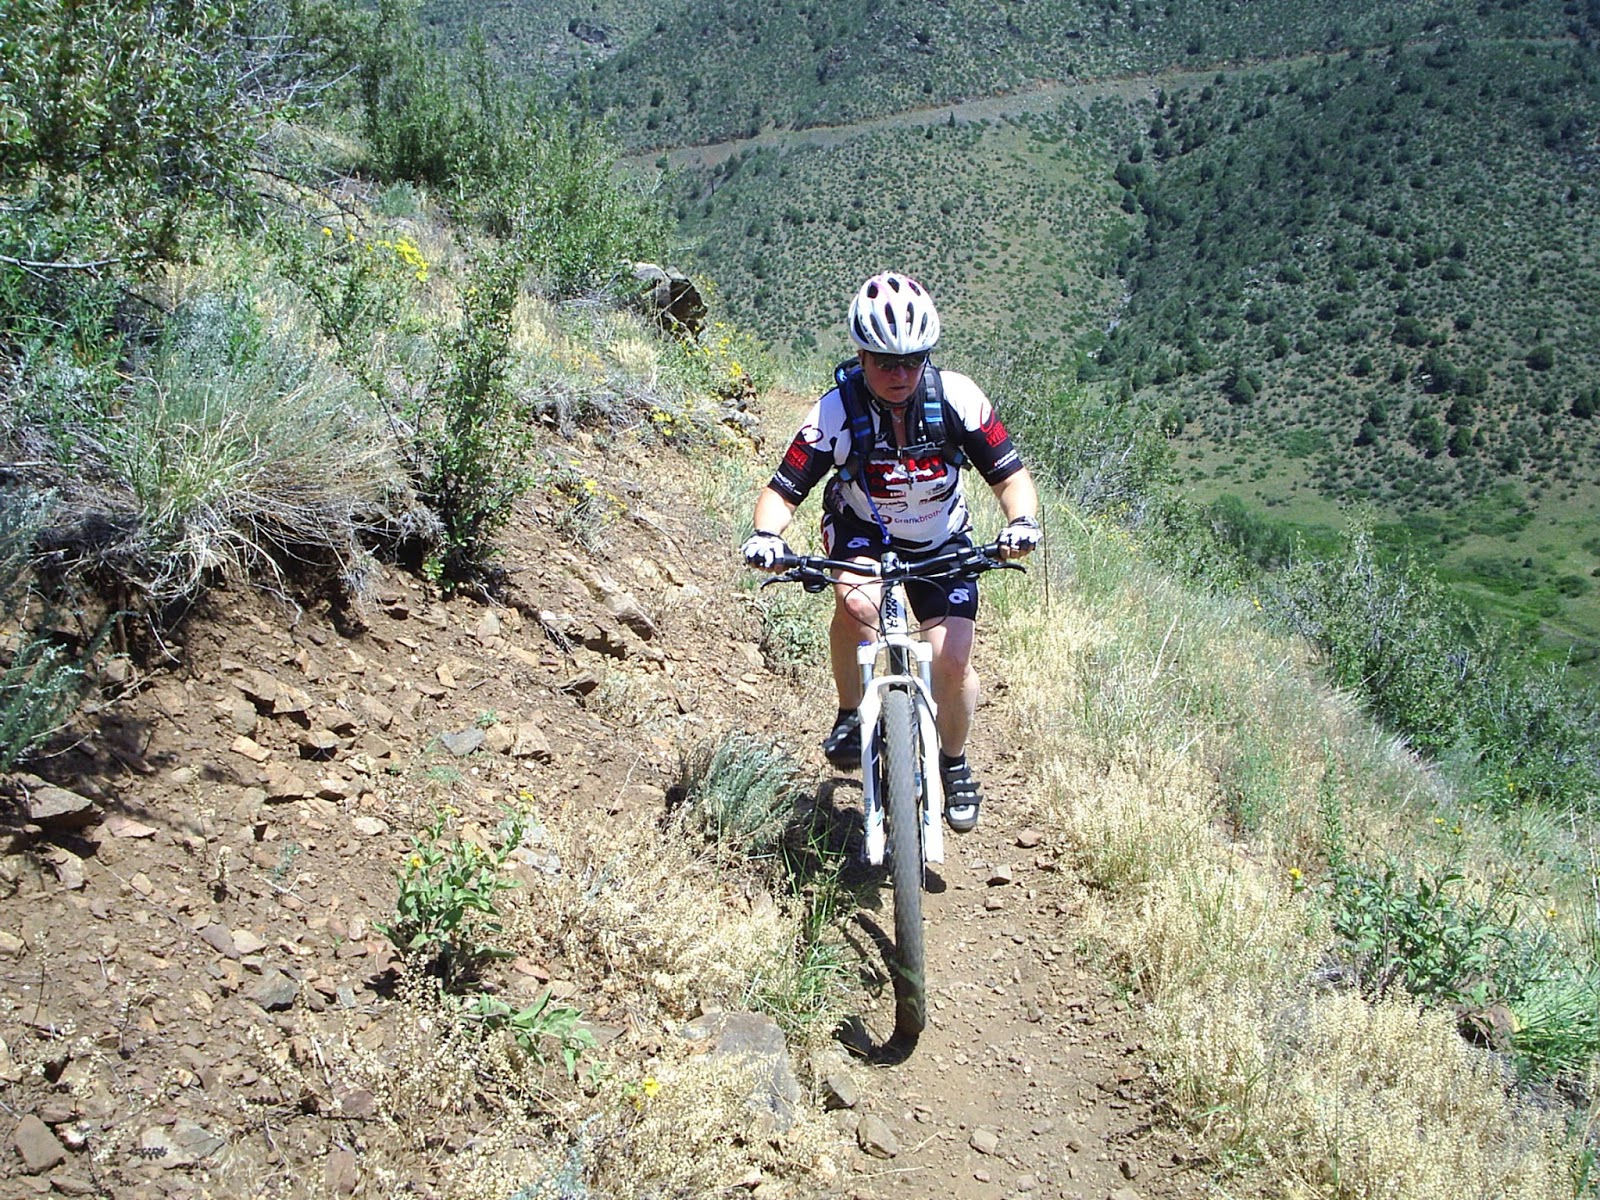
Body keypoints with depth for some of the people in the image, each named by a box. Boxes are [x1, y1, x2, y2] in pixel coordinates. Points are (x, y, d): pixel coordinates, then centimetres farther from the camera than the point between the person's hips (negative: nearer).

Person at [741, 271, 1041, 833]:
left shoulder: (956, 397, -23)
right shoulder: (837, 411, -26)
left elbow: (1010, 475, -18)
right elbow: (783, 490, -24)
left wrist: (1022, 520, -39)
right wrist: (766, 534, -45)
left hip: (941, 541, 1)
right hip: (861, 528, -1)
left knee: (952, 660, -10)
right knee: (856, 601, -34)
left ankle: (955, 764, 19)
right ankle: (850, 716, -7)